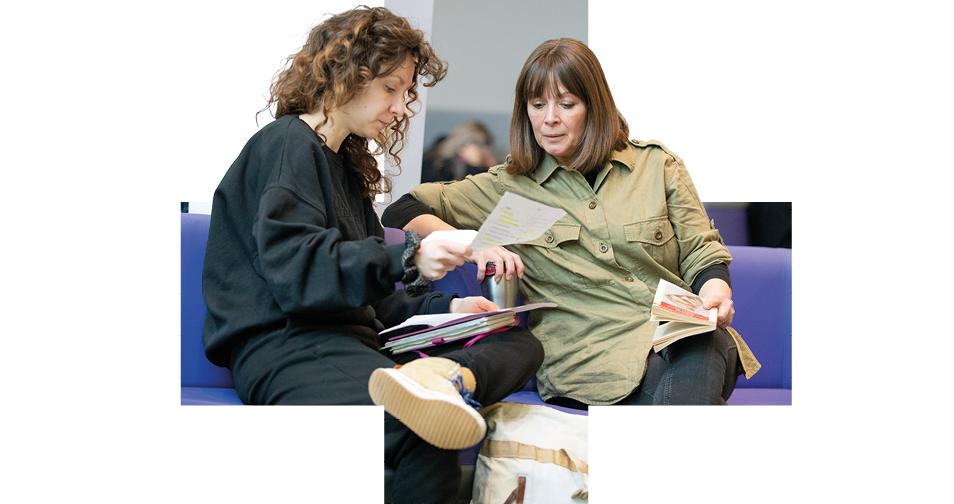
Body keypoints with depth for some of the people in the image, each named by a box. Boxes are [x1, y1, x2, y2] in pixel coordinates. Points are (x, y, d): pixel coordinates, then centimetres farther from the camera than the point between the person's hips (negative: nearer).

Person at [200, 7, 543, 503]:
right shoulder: (286, 145, 0)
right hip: (284, 344, -10)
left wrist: (444, 307, 13)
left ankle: (447, 375, -39)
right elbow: (294, 269, -15)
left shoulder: (345, 163, 29)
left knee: (521, 343, -9)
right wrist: (407, 259, -25)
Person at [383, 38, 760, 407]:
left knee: (704, 348, -37)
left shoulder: (658, 166, 15)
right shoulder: (509, 187, 12)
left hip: (681, 334, 2)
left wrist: (715, 291, -7)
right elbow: (401, 212, 11)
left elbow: (702, 254, 17)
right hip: (590, 350, -2)